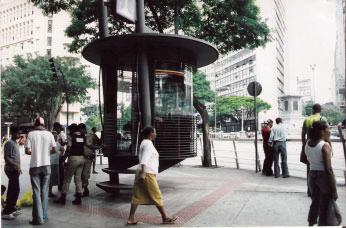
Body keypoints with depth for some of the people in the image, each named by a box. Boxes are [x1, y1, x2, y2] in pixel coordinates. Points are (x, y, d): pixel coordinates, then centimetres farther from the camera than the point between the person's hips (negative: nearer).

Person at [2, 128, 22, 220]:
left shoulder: (16, 143, 15)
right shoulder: (9, 143, -14)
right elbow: (6, 158, -19)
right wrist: (16, 166, -25)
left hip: (15, 170, 9)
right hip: (11, 170, -9)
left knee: (13, 190, 14)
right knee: (15, 190, -9)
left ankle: (11, 208, 24)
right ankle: (6, 212, -4)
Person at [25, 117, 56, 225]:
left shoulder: (31, 134, -5)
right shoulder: (49, 134, 0)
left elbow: (27, 151, -10)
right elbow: (54, 149, -4)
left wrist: (33, 152, 11)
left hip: (35, 166, -2)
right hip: (46, 165, 2)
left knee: (36, 192, 3)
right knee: (44, 191, 12)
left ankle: (39, 218, 2)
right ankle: (44, 216, 18)